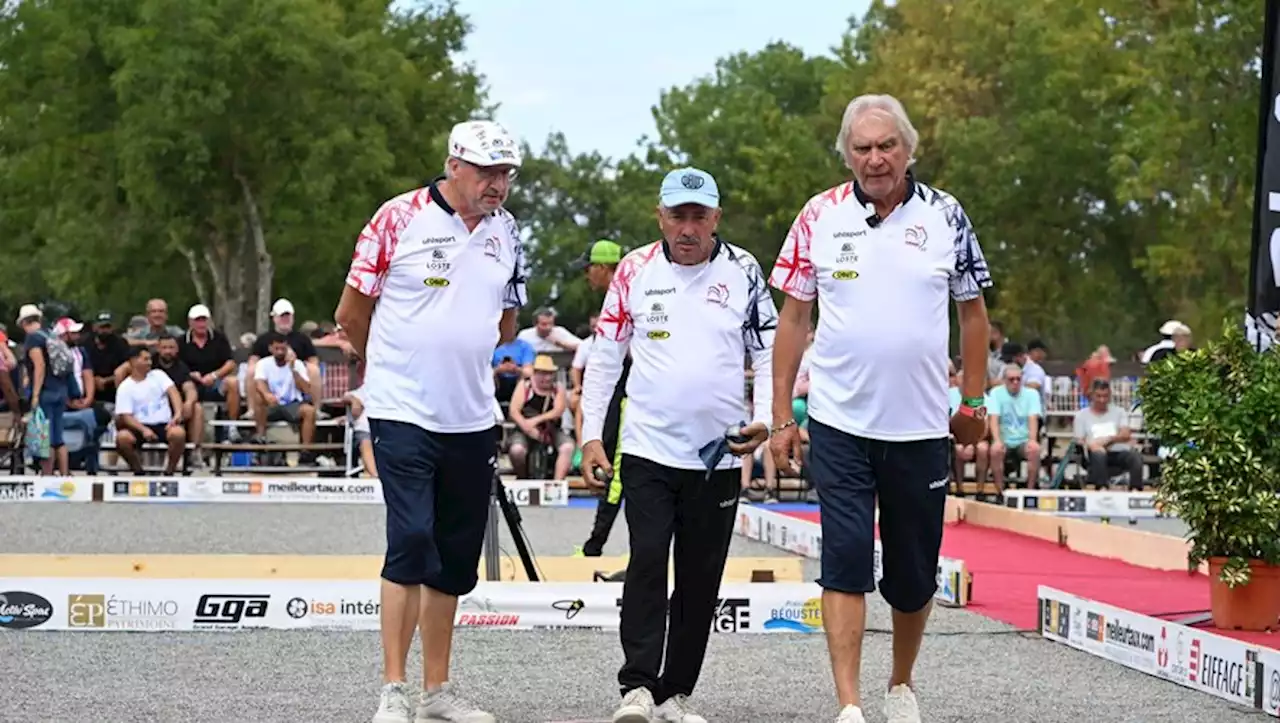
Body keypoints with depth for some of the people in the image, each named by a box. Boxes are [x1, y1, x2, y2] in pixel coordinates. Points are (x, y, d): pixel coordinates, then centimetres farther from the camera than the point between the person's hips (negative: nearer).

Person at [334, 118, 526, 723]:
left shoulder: (506, 233, 8)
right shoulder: (400, 218, -8)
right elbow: (352, 313, 0)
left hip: (471, 418, 6)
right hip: (403, 413, -6)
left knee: (456, 556, 9)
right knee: (411, 541, -14)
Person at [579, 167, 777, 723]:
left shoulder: (742, 271, 2)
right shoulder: (635, 271, 2)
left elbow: (769, 352, 6)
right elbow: (604, 355, 7)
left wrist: (766, 419, -9)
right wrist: (591, 432, 3)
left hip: (719, 455, 1)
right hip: (648, 448, -1)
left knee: (701, 578, 5)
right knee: (647, 561, -13)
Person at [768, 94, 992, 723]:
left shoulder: (944, 216, 1)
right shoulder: (819, 217, -1)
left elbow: (972, 311, 11)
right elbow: (792, 318, 4)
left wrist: (974, 400, 8)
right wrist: (782, 417, 1)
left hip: (920, 425, 1)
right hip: (839, 423, -1)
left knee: (915, 572, 10)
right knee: (845, 561, -9)